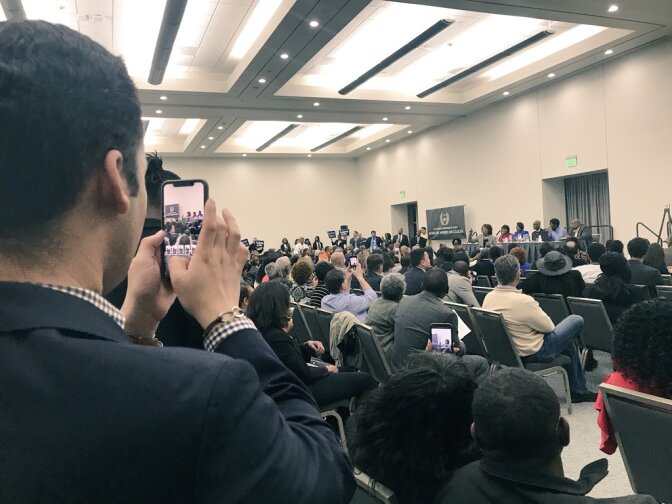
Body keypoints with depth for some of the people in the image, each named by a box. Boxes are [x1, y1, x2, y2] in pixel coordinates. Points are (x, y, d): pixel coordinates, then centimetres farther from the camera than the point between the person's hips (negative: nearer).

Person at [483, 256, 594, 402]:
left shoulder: (488, 298, -9)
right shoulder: (523, 301, -32)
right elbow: (548, 327, -17)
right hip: (532, 353, -8)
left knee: (569, 343, 28)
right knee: (577, 320, 9)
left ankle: (578, 391, 41)